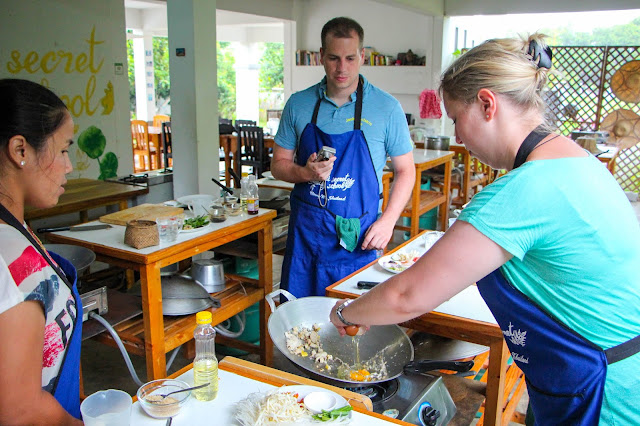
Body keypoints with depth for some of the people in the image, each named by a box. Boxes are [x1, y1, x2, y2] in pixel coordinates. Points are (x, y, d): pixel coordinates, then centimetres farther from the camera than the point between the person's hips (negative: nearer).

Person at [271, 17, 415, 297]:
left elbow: (405, 171, 3)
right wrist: (306, 173, -13)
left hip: (358, 237, -2)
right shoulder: (298, 105, 3)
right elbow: (278, 164, 9)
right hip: (305, 231, 2)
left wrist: (387, 221, -9)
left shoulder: (386, 108, -3)